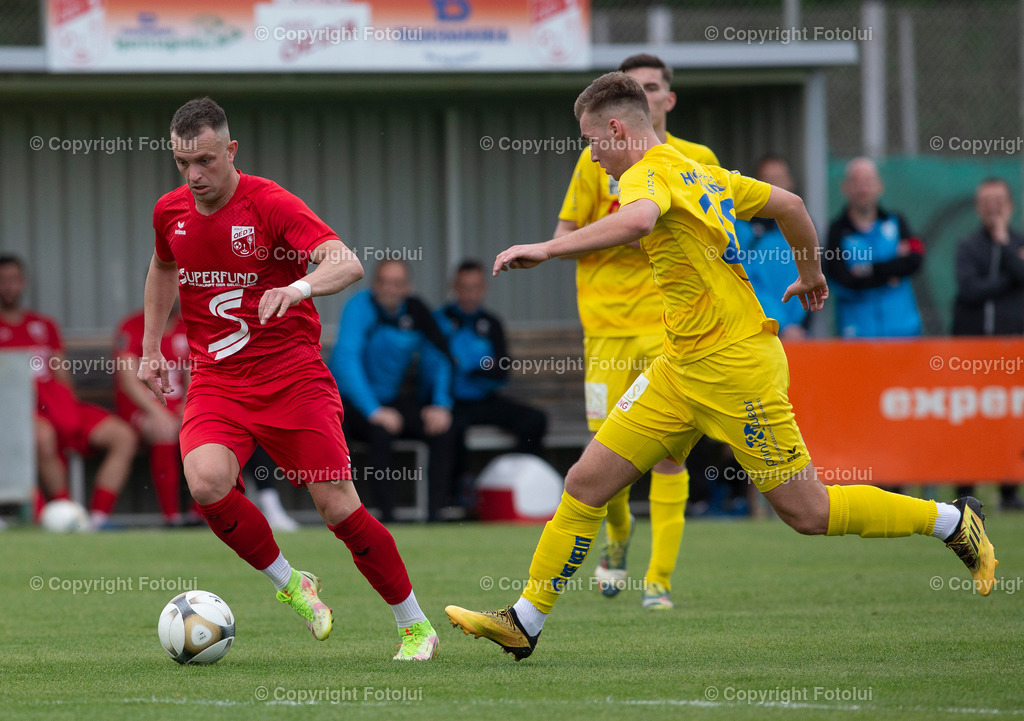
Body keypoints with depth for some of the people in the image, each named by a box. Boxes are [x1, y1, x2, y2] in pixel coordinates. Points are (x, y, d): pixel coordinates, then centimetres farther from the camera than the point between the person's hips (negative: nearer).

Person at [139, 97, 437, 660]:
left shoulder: (270, 204, -13)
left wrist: (298, 287, -46)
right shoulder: (170, 212, 4)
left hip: (292, 375, -4)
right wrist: (150, 348, 24)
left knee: (340, 508, -9)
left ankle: (414, 624, 11)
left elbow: (348, 264, -27)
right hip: (216, 379, 4)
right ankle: (288, 584, -2)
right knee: (206, 482, -26)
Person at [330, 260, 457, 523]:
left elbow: (437, 360, 10)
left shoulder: (415, 312, 1)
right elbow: (345, 361, -25)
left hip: (391, 399, 6)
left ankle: (436, 512, -17)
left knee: (443, 430, -16)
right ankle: (387, 514, -30)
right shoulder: (361, 307, -15)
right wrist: (374, 412, -34)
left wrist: (440, 405, -8)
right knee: (382, 431, -35)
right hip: (351, 403, -6)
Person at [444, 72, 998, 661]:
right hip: (684, 368, 10)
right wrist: (810, 274, 36)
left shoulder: (649, 174, -16)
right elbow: (791, 204, 20)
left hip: (736, 367, -10)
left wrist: (547, 250, -39)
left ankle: (954, 521, 17)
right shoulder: (701, 174, 12)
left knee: (808, 512, 0)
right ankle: (525, 622, 8)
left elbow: (637, 220, -41)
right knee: (588, 481, 3)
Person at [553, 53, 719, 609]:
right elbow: (564, 238, 5)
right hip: (608, 323, 0)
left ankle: (659, 578, -4)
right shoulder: (598, 159, 6)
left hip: (671, 322, 0)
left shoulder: (697, 161, 8)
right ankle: (618, 534, 29)